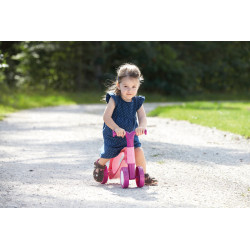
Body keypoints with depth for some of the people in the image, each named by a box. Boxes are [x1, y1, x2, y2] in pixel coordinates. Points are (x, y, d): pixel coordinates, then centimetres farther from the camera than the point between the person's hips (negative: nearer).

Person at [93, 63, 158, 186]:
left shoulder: (137, 102, -4)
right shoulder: (114, 99, -15)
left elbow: (142, 117, -14)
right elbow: (106, 117, -24)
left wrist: (141, 127, -39)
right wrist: (116, 128, -42)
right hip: (113, 136, -2)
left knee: (139, 151, -17)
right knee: (106, 156, 7)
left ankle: (144, 176, 1)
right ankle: (99, 165, 44)